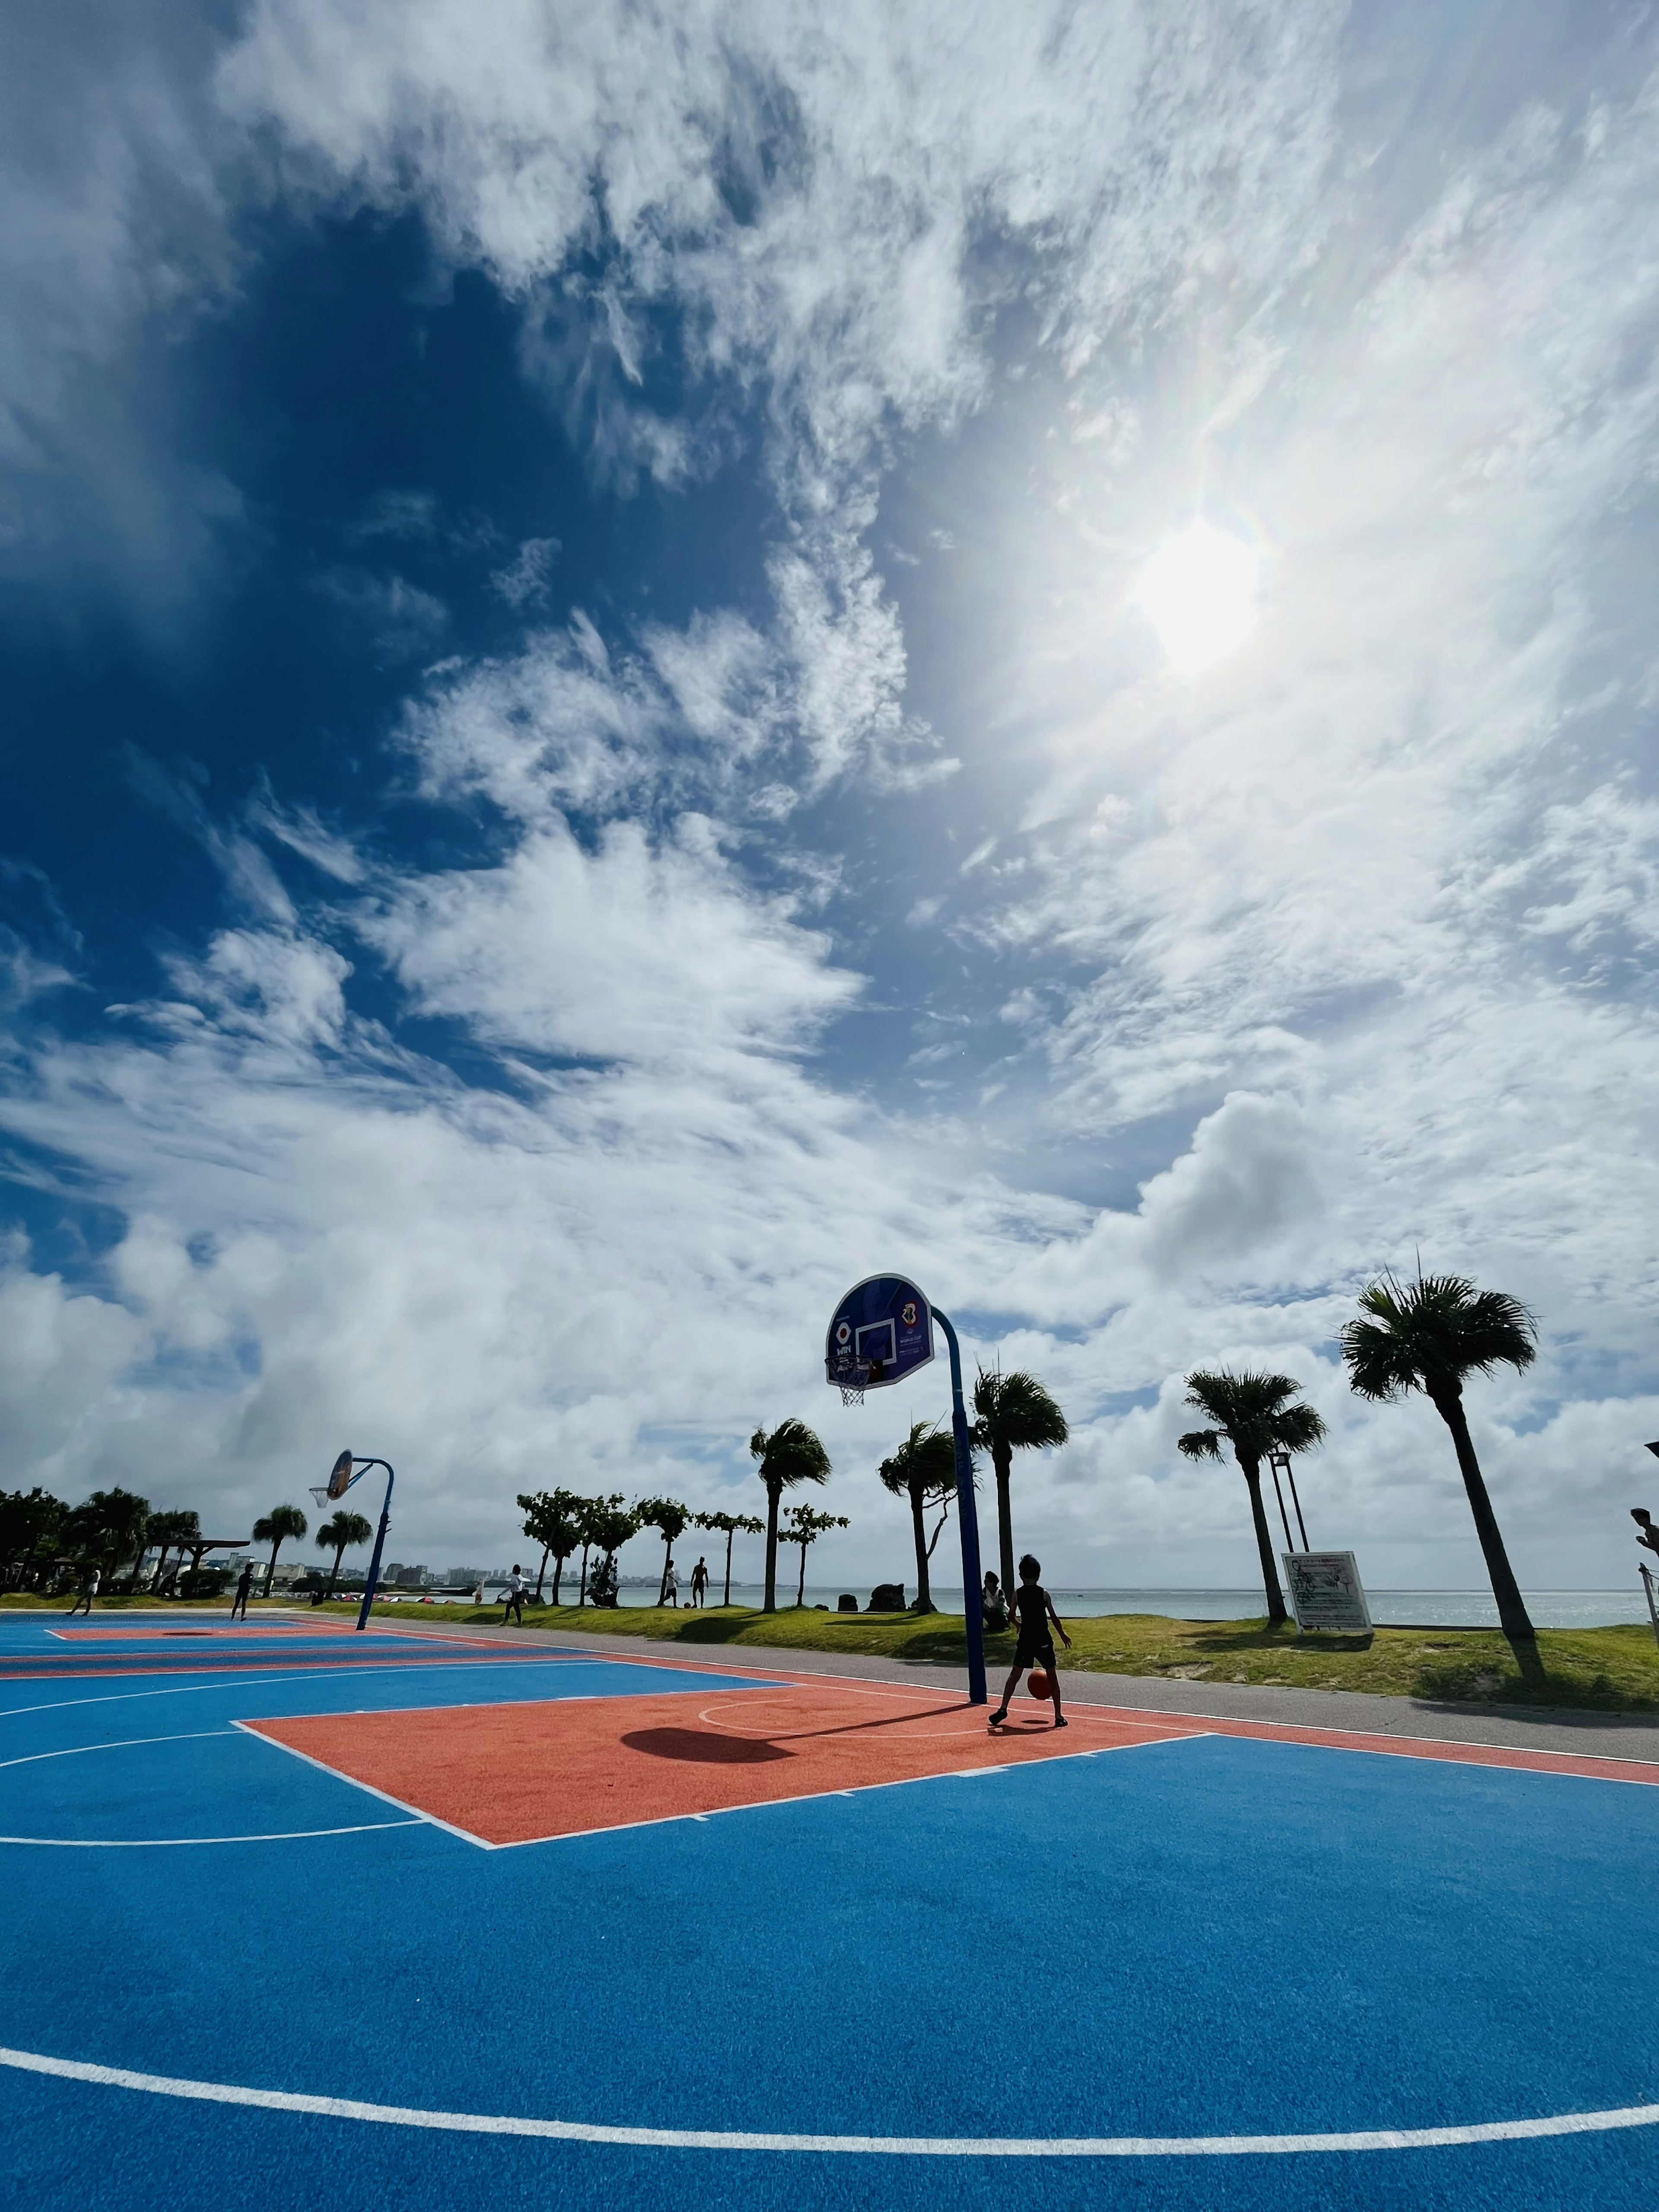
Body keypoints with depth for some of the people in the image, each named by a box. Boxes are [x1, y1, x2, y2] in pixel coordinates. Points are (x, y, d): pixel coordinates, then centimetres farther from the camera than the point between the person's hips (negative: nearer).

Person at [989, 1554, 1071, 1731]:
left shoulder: (1017, 1594, 0)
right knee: (1052, 1676, 11)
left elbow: (1012, 1617, 10)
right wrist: (1063, 1635, 14)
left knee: (1015, 1674, 11)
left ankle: (1003, 1709, 3)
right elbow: (1054, 1618, -1)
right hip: (1044, 1641, -1)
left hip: (1025, 1640, 1)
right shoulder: (1044, 1594, -4)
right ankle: (1059, 1717, 11)